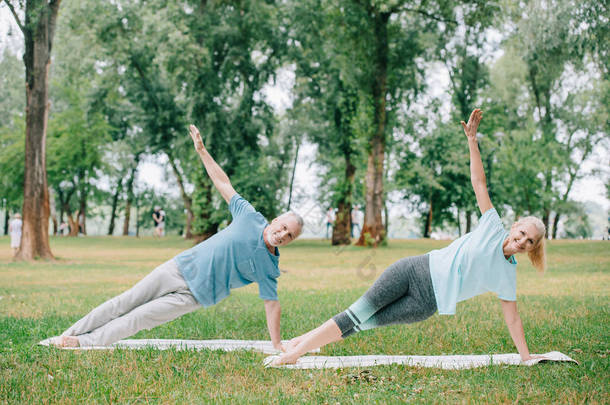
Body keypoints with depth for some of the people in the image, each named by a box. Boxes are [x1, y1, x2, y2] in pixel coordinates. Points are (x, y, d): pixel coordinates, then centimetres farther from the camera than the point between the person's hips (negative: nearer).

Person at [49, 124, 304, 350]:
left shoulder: (269, 267, -8)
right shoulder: (250, 217, -4)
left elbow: (272, 304, -6)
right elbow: (224, 185, 4)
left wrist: (277, 347, -11)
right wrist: (202, 151, 4)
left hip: (193, 295, -2)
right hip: (181, 268, 2)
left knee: (137, 319, -9)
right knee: (123, 304, 3)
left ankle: (83, 343, 2)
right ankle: (70, 334, 13)